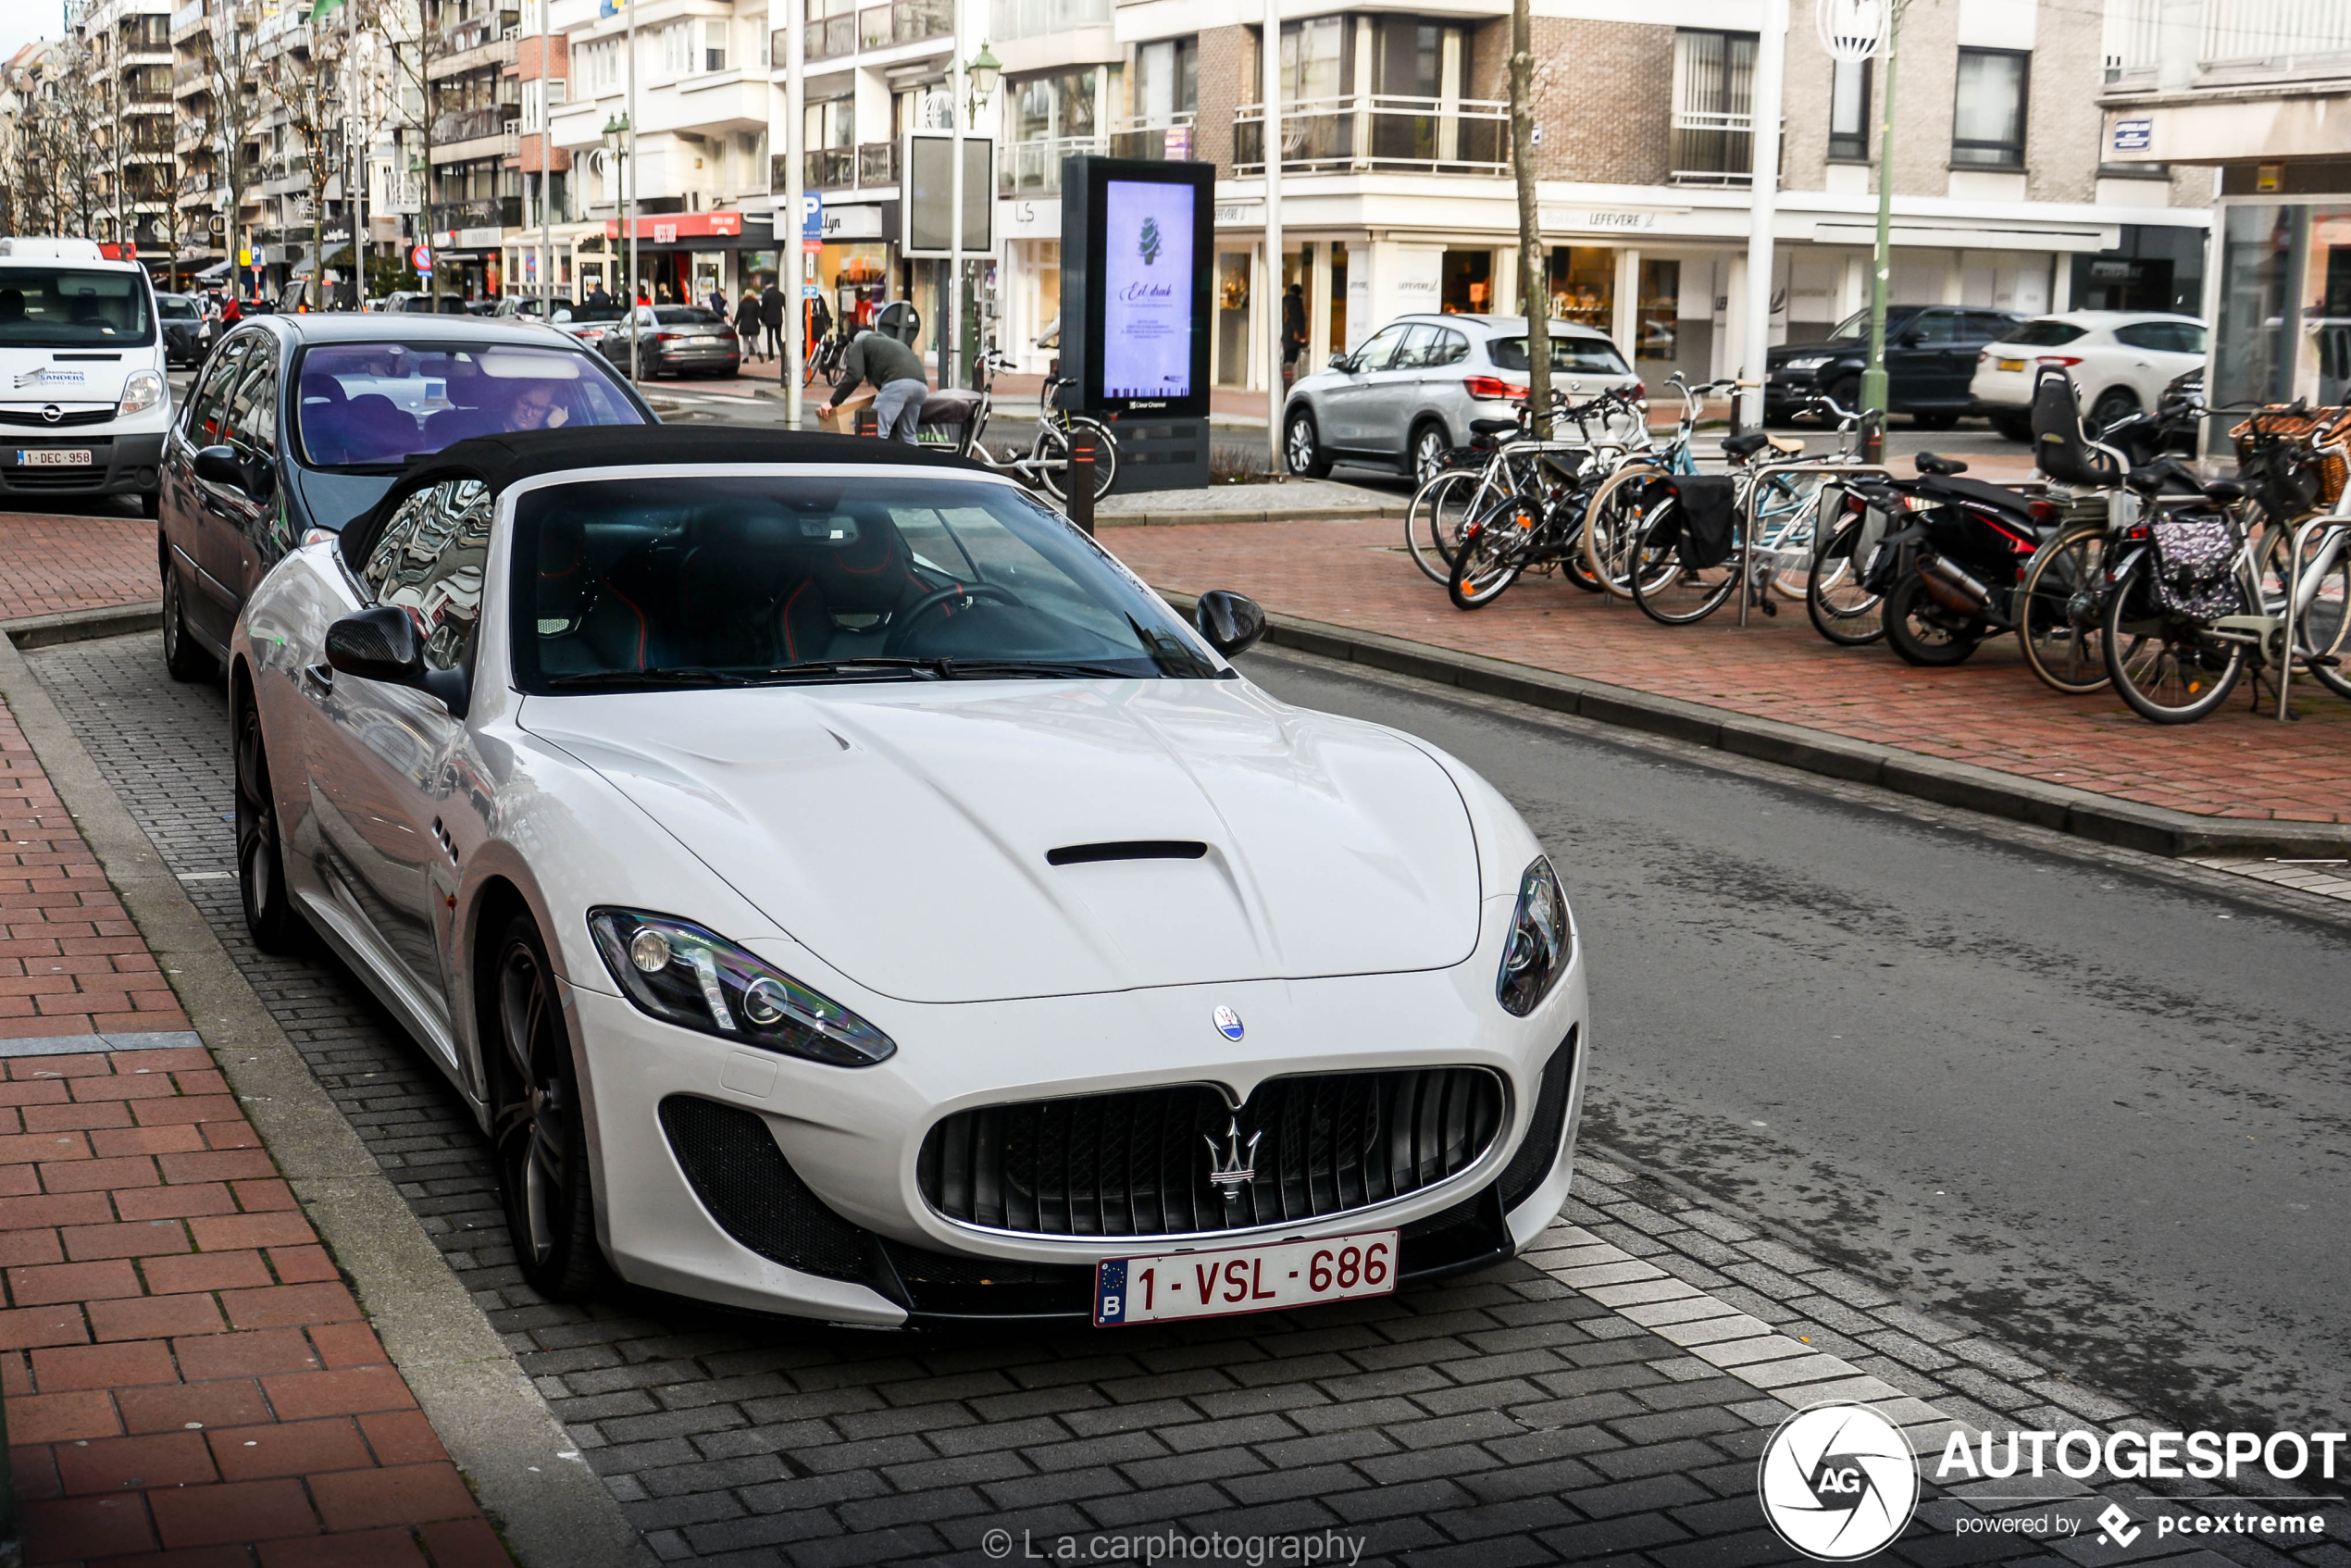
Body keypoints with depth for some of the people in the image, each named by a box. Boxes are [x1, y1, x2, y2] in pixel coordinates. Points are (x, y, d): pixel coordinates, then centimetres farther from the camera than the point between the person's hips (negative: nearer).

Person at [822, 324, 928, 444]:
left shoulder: (859, 345, 21)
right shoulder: (891, 342, 42)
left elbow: (854, 376, 4)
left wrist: (833, 402, 6)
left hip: (897, 383, -7)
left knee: (877, 434, -10)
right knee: (907, 436, 18)